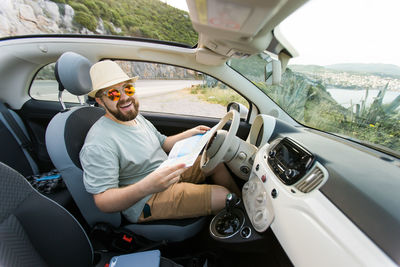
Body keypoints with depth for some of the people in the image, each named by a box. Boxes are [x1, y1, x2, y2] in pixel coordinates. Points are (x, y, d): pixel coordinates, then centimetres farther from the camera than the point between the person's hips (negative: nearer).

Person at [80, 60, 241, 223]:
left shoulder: (137, 118, 6)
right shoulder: (98, 145, -22)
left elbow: (163, 143, 16)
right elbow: (103, 202, -23)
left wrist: (190, 133, 2)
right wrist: (146, 187, -42)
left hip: (170, 172, 9)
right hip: (146, 202, -8)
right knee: (221, 196, -15)